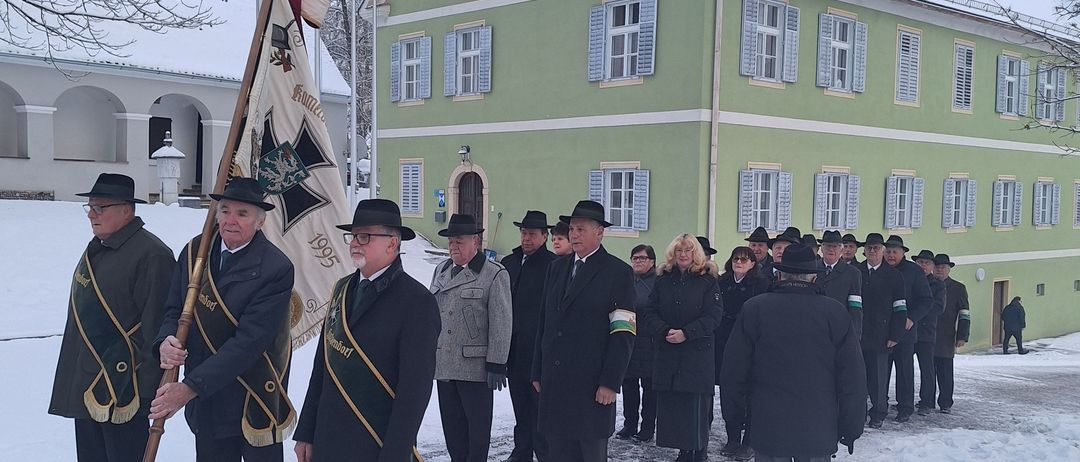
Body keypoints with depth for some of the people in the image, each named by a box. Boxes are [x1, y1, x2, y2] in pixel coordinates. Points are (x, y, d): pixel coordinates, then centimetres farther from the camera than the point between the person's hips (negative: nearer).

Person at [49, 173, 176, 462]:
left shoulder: (151, 254, -17)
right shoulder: (96, 249, 13)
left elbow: (156, 325, -20)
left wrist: (148, 389, -20)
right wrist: (74, 373, 22)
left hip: (122, 387, -9)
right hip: (85, 383, 9)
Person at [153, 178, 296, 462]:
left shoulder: (276, 269, -18)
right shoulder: (194, 251, 1)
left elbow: (249, 341, -22)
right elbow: (174, 310, 9)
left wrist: (189, 388, -23)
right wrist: (165, 342, -14)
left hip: (255, 405, -5)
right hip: (205, 405, 5)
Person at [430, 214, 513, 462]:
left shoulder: (495, 275, -6)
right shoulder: (441, 271, 12)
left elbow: (501, 324, -10)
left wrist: (496, 365, -13)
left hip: (476, 366, -5)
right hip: (444, 364, 6)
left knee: (477, 426, 3)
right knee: (452, 424, 12)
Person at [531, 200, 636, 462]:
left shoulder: (618, 272, -3)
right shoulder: (556, 268, 15)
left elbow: (624, 333, -9)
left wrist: (610, 383, -14)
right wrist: (538, 372, 13)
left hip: (592, 386, -5)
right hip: (554, 382, 5)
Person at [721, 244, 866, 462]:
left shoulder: (754, 308, -5)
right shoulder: (835, 312, -5)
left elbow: (734, 368, 0)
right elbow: (853, 376, -4)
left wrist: (734, 409, 14)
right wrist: (851, 426, 4)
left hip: (768, 427, 0)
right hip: (818, 430, 0)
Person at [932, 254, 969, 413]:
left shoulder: (958, 288, 4)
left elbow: (964, 314, 1)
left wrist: (962, 336, -7)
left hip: (946, 339, -2)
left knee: (945, 373, 0)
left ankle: (945, 404, 8)